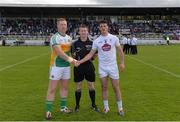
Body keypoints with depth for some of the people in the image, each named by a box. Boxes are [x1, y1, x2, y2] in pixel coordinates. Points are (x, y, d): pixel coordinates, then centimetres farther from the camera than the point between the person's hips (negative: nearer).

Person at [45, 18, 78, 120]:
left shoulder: (69, 38, 11)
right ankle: (48, 111, 4)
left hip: (66, 66, 7)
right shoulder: (54, 37, -11)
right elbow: (59, 52, -23)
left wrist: (72, 60, 3)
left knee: (65, 87, 14)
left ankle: (63, 107, 27)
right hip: (56, 65, -6)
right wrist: (70, 59, -31)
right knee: (52, 89, -3)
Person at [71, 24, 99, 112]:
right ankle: (77, 105, 21)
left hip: (89, 66, 1)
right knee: (78, 86, 6)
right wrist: (74, 55, -15)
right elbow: (73, 56, 6)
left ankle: (93, 104, 23)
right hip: (78, 66, 0)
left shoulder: (91, 43, 3)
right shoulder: (75, 43, 2)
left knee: (91, 86, 7)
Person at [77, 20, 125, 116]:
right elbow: (90, 54, 1)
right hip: (102, 67, 1)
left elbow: (120, 50, 5)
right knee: (104, 87, 8)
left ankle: (120, 108, 16)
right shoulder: (96, 41, -1)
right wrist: (80, 61, -8)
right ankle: (106, 107, 22)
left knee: (116, 87, 3)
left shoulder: (114, 38, -3)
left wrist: (122, 62, -2)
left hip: (113, 66, -1)